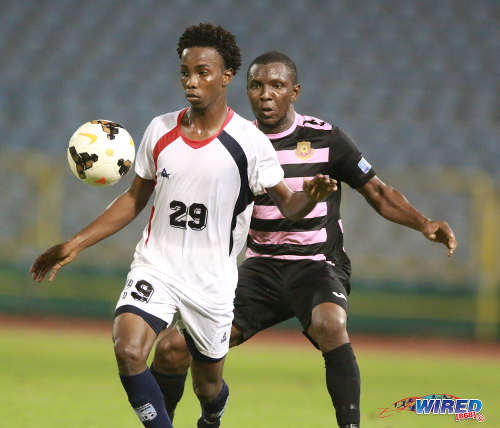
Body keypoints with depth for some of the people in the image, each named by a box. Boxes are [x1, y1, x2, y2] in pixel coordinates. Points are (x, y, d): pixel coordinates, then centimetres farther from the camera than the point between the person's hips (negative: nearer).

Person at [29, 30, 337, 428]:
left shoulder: (249, 142, -8)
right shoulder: (160, 131, 2)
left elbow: (287, 206, -7)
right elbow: (135, 198, 13)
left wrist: (309, 196, -32)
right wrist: (75, 244, 9)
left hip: (212, 282, -2)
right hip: (155, 267, 2)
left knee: (209, 387, 11)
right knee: (128, 352, -24)